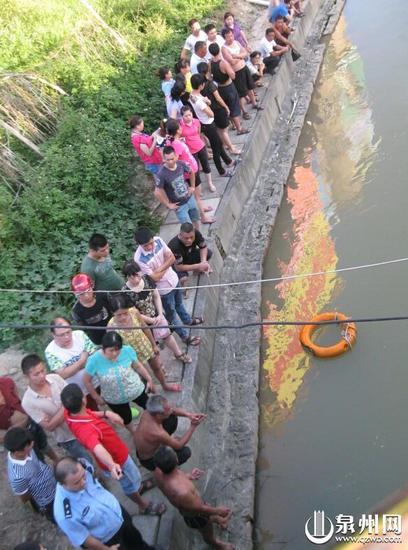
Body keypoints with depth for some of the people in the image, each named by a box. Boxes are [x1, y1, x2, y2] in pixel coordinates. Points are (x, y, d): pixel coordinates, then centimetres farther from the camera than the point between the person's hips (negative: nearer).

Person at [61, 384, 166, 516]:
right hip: (117, 459, -7)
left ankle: (139, 486, 66)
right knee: (130, 484, 23)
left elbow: (86, 413, 2)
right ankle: (144, 506, 52)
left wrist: (106, 413, -13)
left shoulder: (70, 413, -20)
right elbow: (98, 449, -67)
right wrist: (112, 465, -85)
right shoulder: (87, 430, -47)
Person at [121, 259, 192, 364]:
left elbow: (156, 296, -3)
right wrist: (152, 320, -15)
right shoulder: (126, 293, -30)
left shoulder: (147, 279, -16)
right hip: (143, 324, -5)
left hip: (156, 316, 5)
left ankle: (178, 354, 49)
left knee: (167, 335, 25)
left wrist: (160, 315, -11)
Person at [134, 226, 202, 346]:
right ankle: (185, 336, 38)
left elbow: (172, 258, -12)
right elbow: (155, 278, -26)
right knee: (171, 313, 18)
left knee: (179, 304, 33)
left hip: (174, 279, 6)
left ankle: (188, 320, 61)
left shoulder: (158, 240, -18)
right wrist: (166, 265, -14)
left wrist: (159, 269, -25)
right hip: (164, 289, -5)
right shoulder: (139, 259, -33)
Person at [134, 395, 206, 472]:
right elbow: (179, 445, -24)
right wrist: (193, 426, -23)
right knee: (186, 452, -7)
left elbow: (173, 411, -5)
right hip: (149, 461, -7)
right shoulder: (157, 433, -42)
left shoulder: (148, 412, -22)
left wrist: (188, 415, -21)